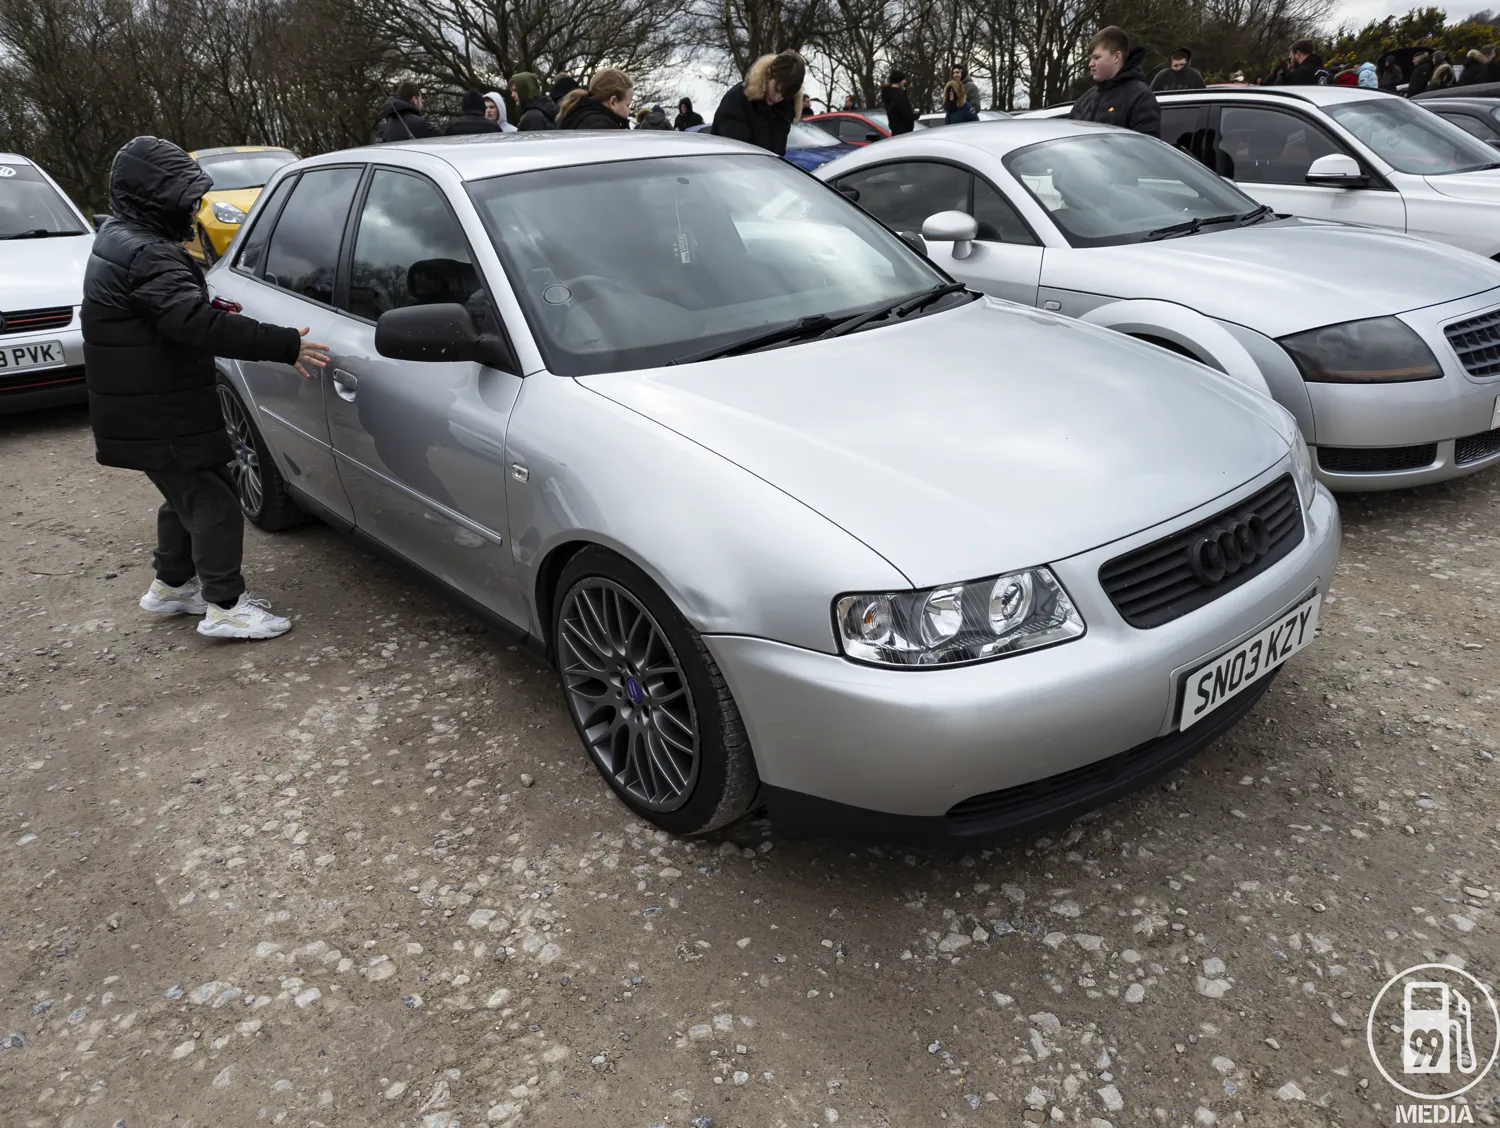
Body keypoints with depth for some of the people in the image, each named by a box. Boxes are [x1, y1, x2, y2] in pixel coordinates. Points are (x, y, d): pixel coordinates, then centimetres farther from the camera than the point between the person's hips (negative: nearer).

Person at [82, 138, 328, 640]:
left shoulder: (119, 240, 13)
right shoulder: (146, 256, -23)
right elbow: (199, 324, -34)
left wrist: (217, 312, 8)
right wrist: (285, 345, -35)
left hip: (148, 408, 11)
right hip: (159, 417, -11)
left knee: (187, 498, 23)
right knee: (214, 504, -4)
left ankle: (171, 586, 36)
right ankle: (226, 607, 2)